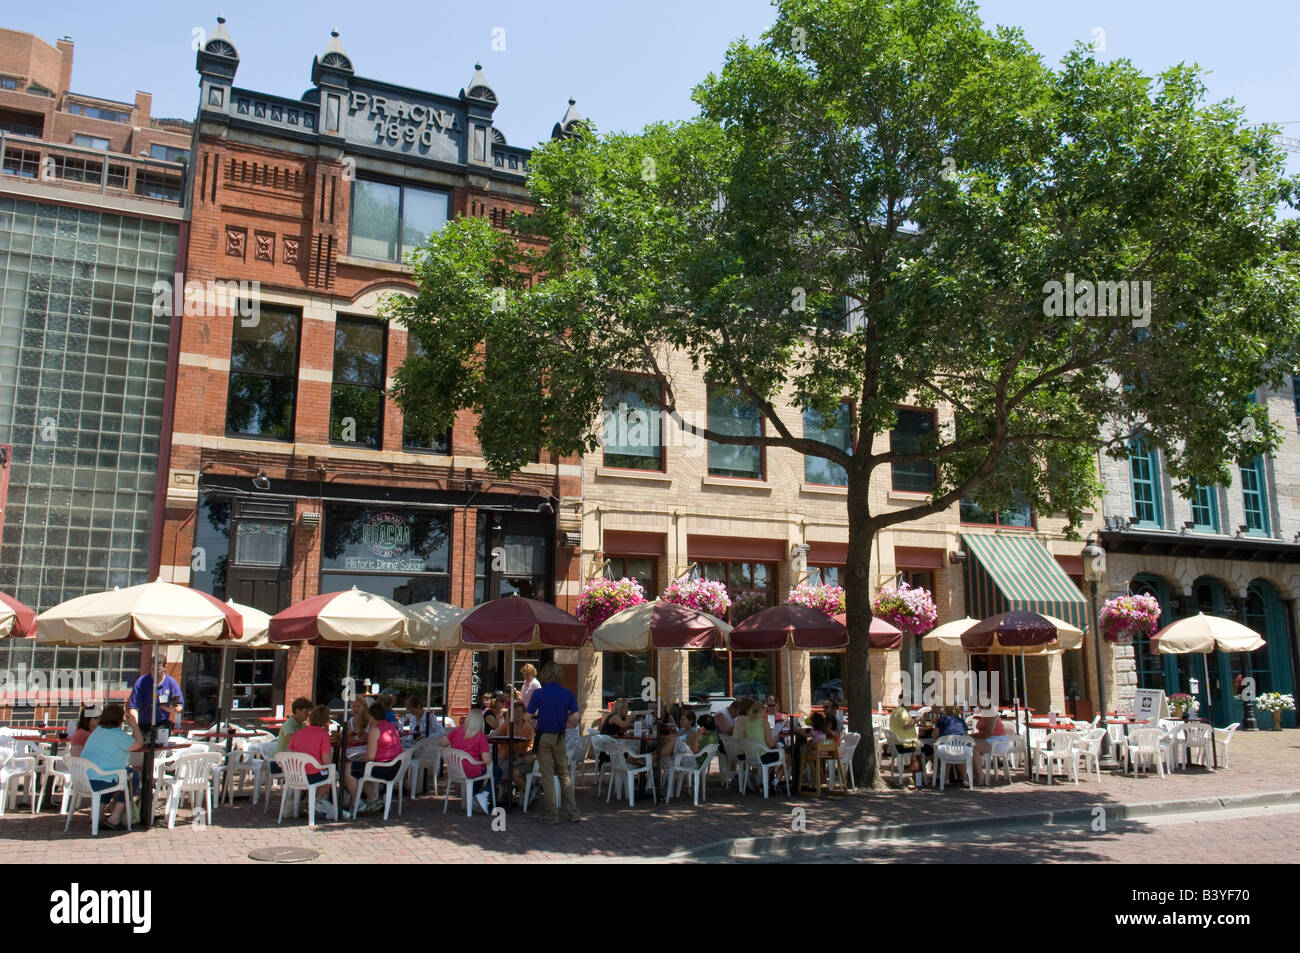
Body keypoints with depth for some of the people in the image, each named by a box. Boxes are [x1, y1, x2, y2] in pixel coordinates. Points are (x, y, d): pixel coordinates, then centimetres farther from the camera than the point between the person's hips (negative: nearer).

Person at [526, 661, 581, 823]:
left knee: (547, 775, 4)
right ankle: (572, 812, 12)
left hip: (543, 737, -2)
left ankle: (551, 814, 7)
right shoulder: (568, 694, -1)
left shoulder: (539, 693, -9)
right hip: (560, 737, 3)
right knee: (564, 774, 14)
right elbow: (575, 718, -5)